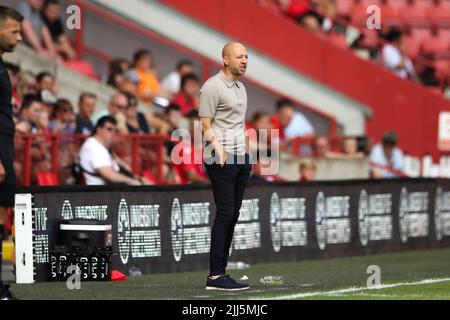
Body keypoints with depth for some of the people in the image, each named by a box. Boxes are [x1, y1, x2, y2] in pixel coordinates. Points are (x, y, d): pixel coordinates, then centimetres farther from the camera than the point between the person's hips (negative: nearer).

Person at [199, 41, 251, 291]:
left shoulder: (240, 87, 19)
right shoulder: (212, 87, -7)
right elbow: (205, 125, -11)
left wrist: (245, 153, 17)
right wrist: (219, 150, -23)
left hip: (241, 158, 9)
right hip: (221, 160, -9)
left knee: (233, 216, 5)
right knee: (225, 214, -13)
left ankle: (220, 273, 7)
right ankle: (215, 276, -13)